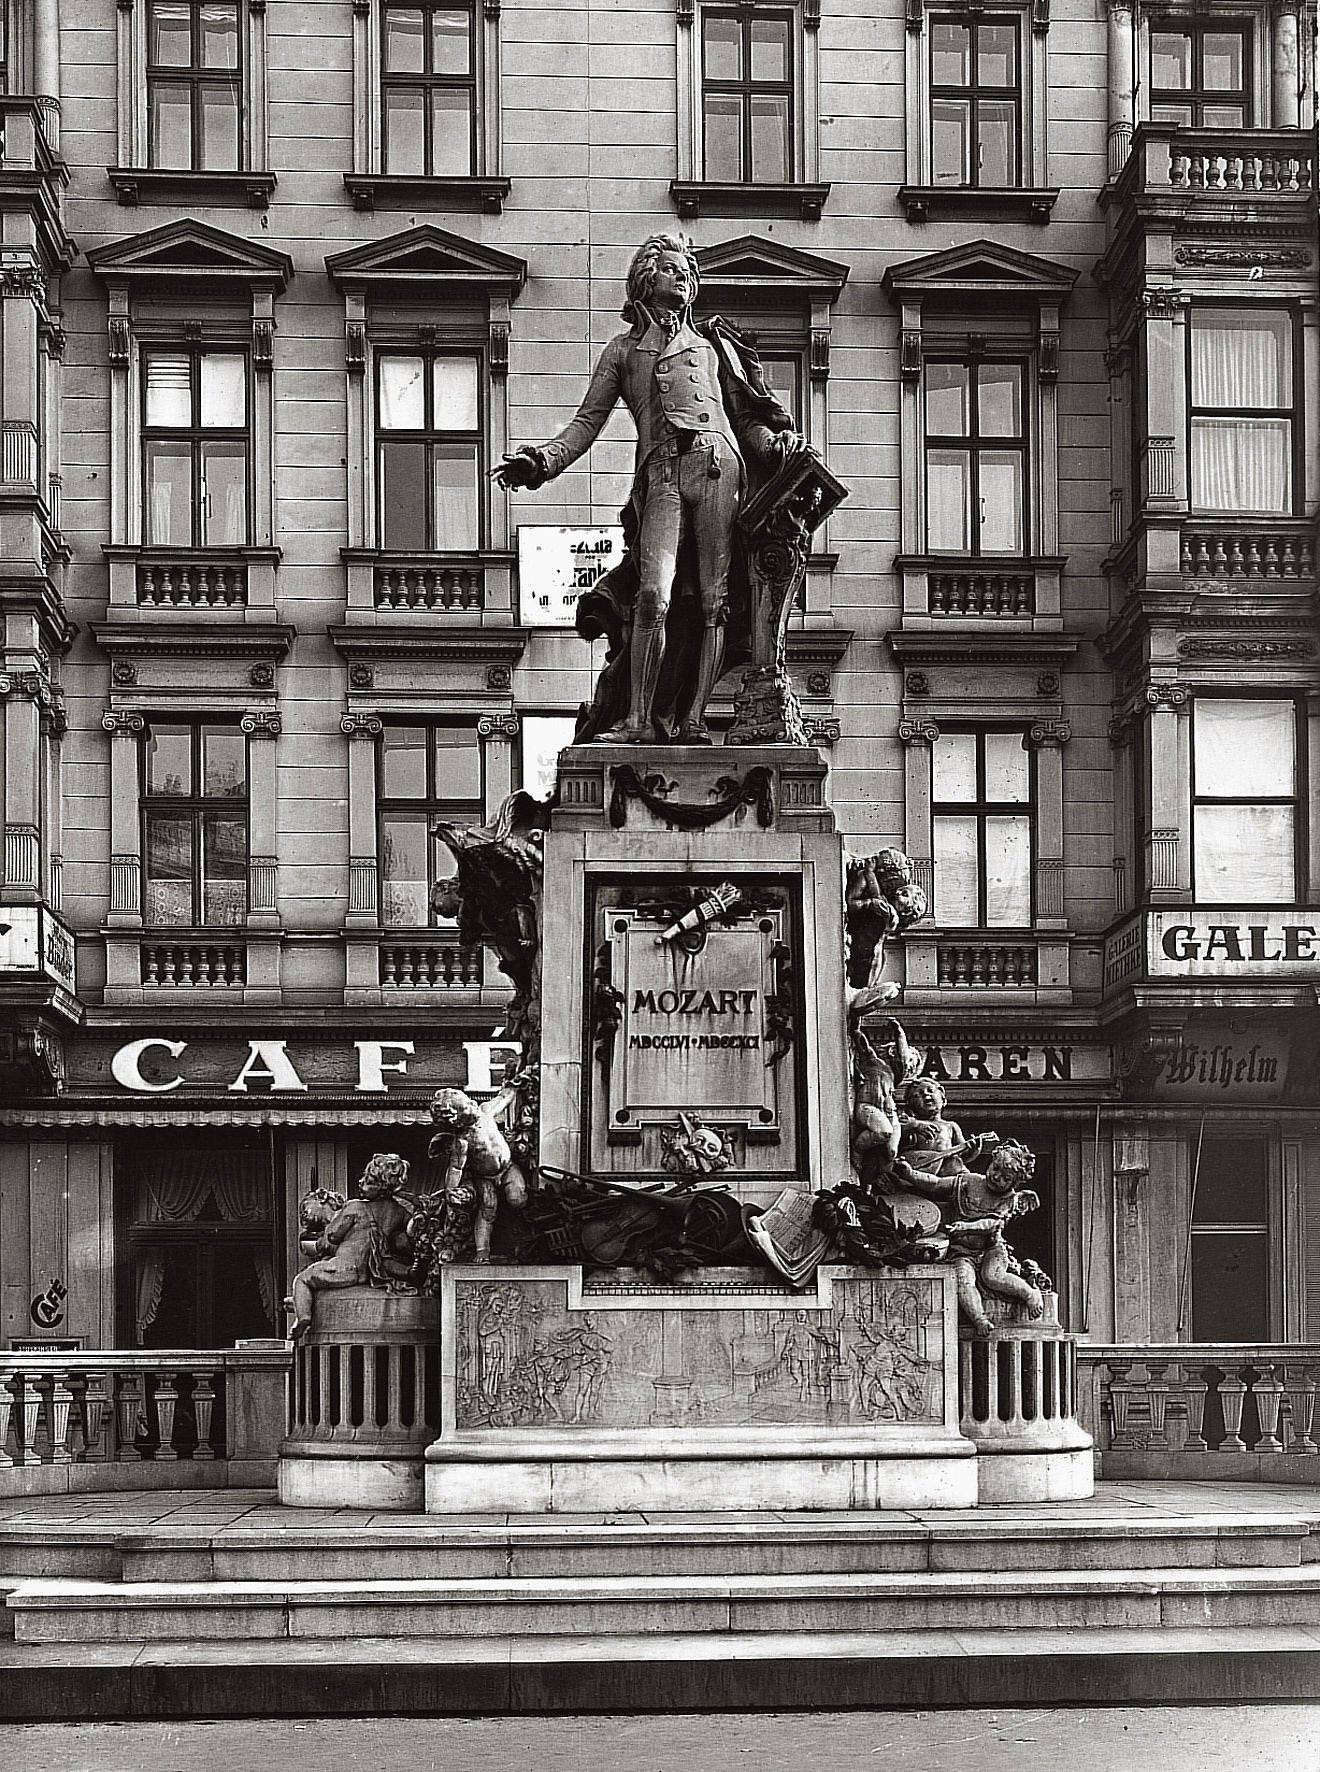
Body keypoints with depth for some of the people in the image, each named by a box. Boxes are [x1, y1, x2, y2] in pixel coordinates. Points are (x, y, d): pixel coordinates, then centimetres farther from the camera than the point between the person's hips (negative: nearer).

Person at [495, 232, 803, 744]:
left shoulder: (712, 342, 28)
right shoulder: (623, 350, 25)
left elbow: (746, 416, 24)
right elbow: (588, 421, 19)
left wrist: (774, 444, 3)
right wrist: (545, 460, 3)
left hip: (719, 465, 1)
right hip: (661, 476, -1)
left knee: (712, 601, -8)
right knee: (653, 595, -18)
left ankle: (693, 720, -8)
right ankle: (638, 721, -16)